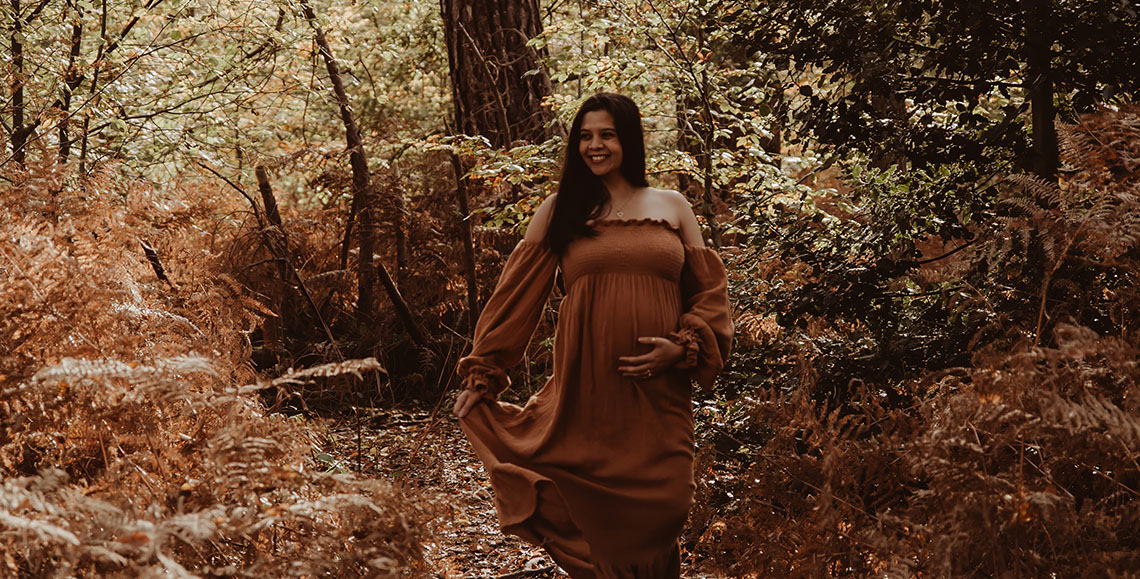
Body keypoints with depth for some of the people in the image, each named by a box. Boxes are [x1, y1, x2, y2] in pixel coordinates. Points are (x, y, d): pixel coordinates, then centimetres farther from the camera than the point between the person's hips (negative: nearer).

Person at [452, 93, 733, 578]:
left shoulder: (672, 206, 11)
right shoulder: (559, 210, 8)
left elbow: (709, 291, 10)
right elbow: (516, 297, 5)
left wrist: (683, 347, -7)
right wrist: (481, 374, 1)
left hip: (659, 393, 1)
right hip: (585, 388, -1)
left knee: (654, 514, 2)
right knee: (593, 519, -1)